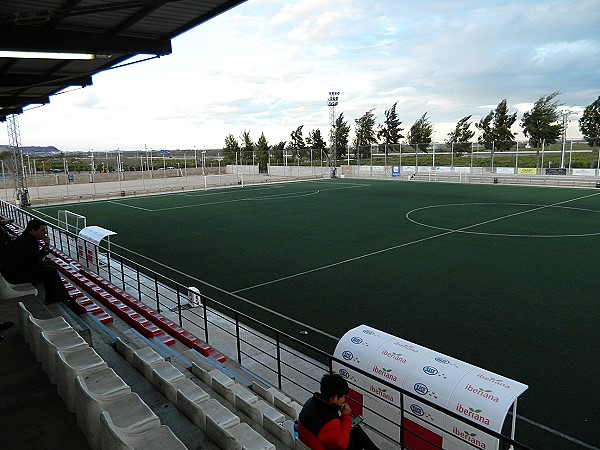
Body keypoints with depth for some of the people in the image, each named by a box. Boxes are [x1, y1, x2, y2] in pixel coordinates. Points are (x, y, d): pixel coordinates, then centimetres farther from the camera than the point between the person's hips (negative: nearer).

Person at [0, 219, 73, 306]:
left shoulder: (26, 237, 11)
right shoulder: (30, 241, -22)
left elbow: (37, 257, 13)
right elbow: (36, 263, -23)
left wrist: (46, 246, -1)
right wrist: (42, 261, 0)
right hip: (15, 275, -11)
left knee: (48, 264, 15)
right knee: (50, 270, -15)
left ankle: (51, 299, 12)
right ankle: (65, 300, -7)